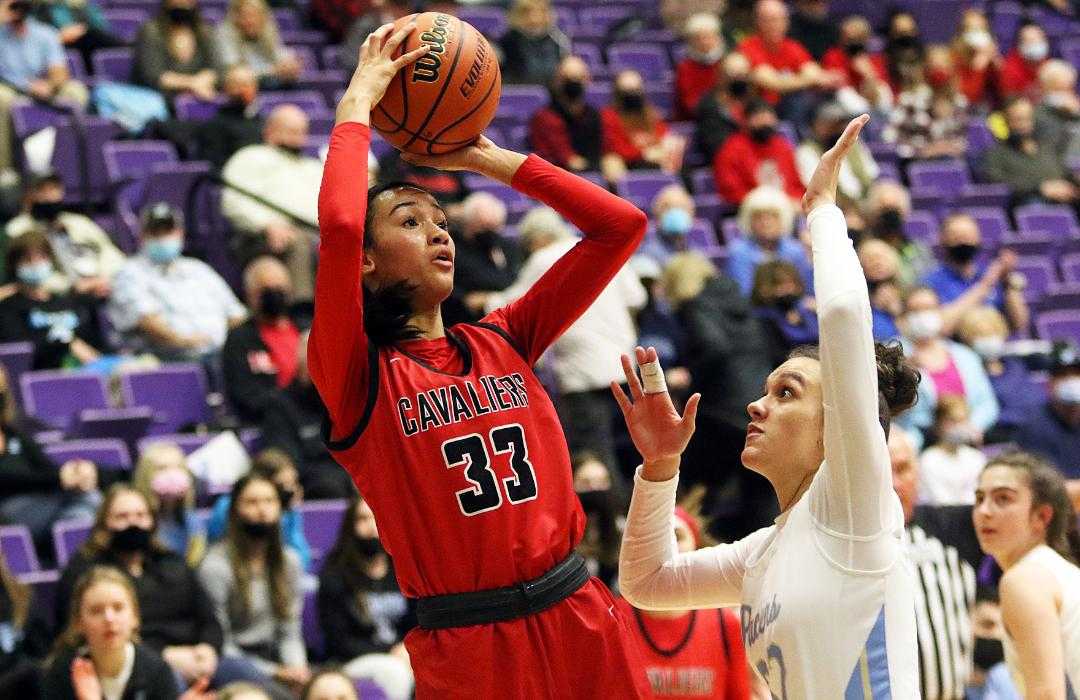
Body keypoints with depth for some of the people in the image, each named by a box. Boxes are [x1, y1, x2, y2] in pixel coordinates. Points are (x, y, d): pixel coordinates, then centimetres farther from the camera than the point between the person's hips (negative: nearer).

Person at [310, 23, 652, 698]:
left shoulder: (501, 340, 11)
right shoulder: (358, 376, -4)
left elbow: (622, 225, 10)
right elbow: (339, 225, -21)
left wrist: (485, 157, 11)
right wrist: (358, 102, -6)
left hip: (580, 618, 5)